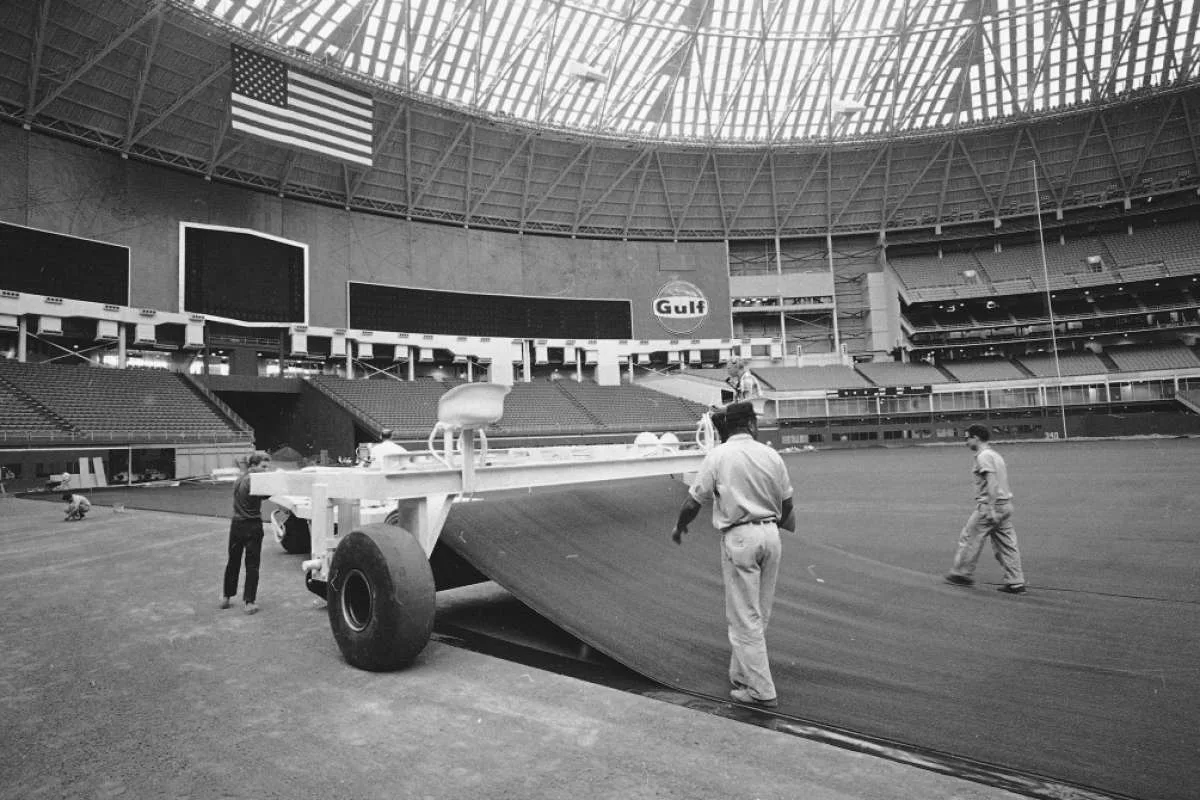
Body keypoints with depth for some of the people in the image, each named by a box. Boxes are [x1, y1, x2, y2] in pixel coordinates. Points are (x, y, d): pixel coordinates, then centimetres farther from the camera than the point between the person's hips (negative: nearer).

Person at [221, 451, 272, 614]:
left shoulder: (239, 479, 7)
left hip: (236, 525, 7)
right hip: (253, 526, -7)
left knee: (233, 561, 20)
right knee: (252, 564, 1)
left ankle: (226, 596, 31)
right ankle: (250, 602, 2)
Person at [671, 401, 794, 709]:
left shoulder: (718, 456, -7)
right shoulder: (771, 455, 4)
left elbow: (693, 502, -5)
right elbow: (786, 503, 12)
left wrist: (679, 527, 14)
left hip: (739, 538, -5)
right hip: (770, 534, 5)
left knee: (744, 617, 4)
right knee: (759, 614, 17)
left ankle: (761, 690, 9)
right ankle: (742, 674, 29)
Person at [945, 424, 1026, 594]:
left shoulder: (983, 456, -12)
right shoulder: (996, 454, 17)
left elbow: (992, 482, -21)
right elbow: (999, 482, 19)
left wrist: (991, 508, -25)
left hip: (990, 505, -9)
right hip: (1006, 504, 9)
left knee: (969, 537, 4)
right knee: (1007, 544, 9)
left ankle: (963, 574, 14)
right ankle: (1015, 583, 9)